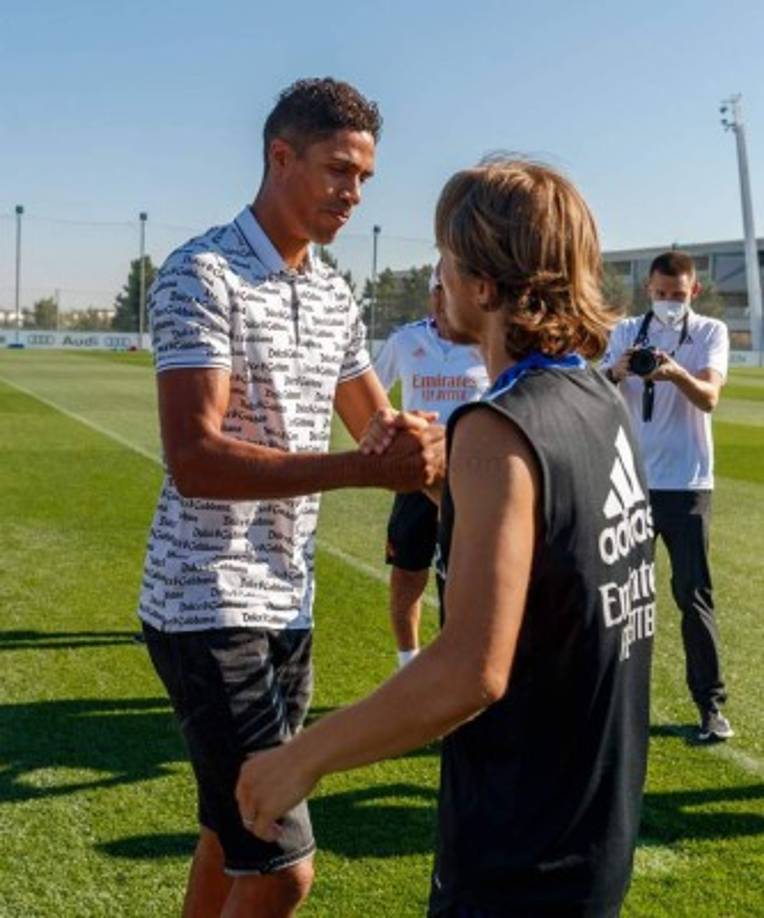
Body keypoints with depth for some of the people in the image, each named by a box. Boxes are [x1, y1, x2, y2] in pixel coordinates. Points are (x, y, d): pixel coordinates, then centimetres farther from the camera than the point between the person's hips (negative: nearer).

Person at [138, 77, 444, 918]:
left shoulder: (333, 294, 10)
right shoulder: (202, 275, -14)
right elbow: (193, 461, -25)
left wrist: (423, 451, -3)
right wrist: (367, 469, -32)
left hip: (288, 604, 8)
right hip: (210, 608, -8)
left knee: (232, 834, 19)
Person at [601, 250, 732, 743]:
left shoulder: (711, 332, -2)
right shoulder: (628, 331, 4)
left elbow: (709, 397, -18)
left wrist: (678, 374, -38)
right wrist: (615, 374, -28)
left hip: (686, 483, -2)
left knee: (693, 594, -1)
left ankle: (711, 702, 7)